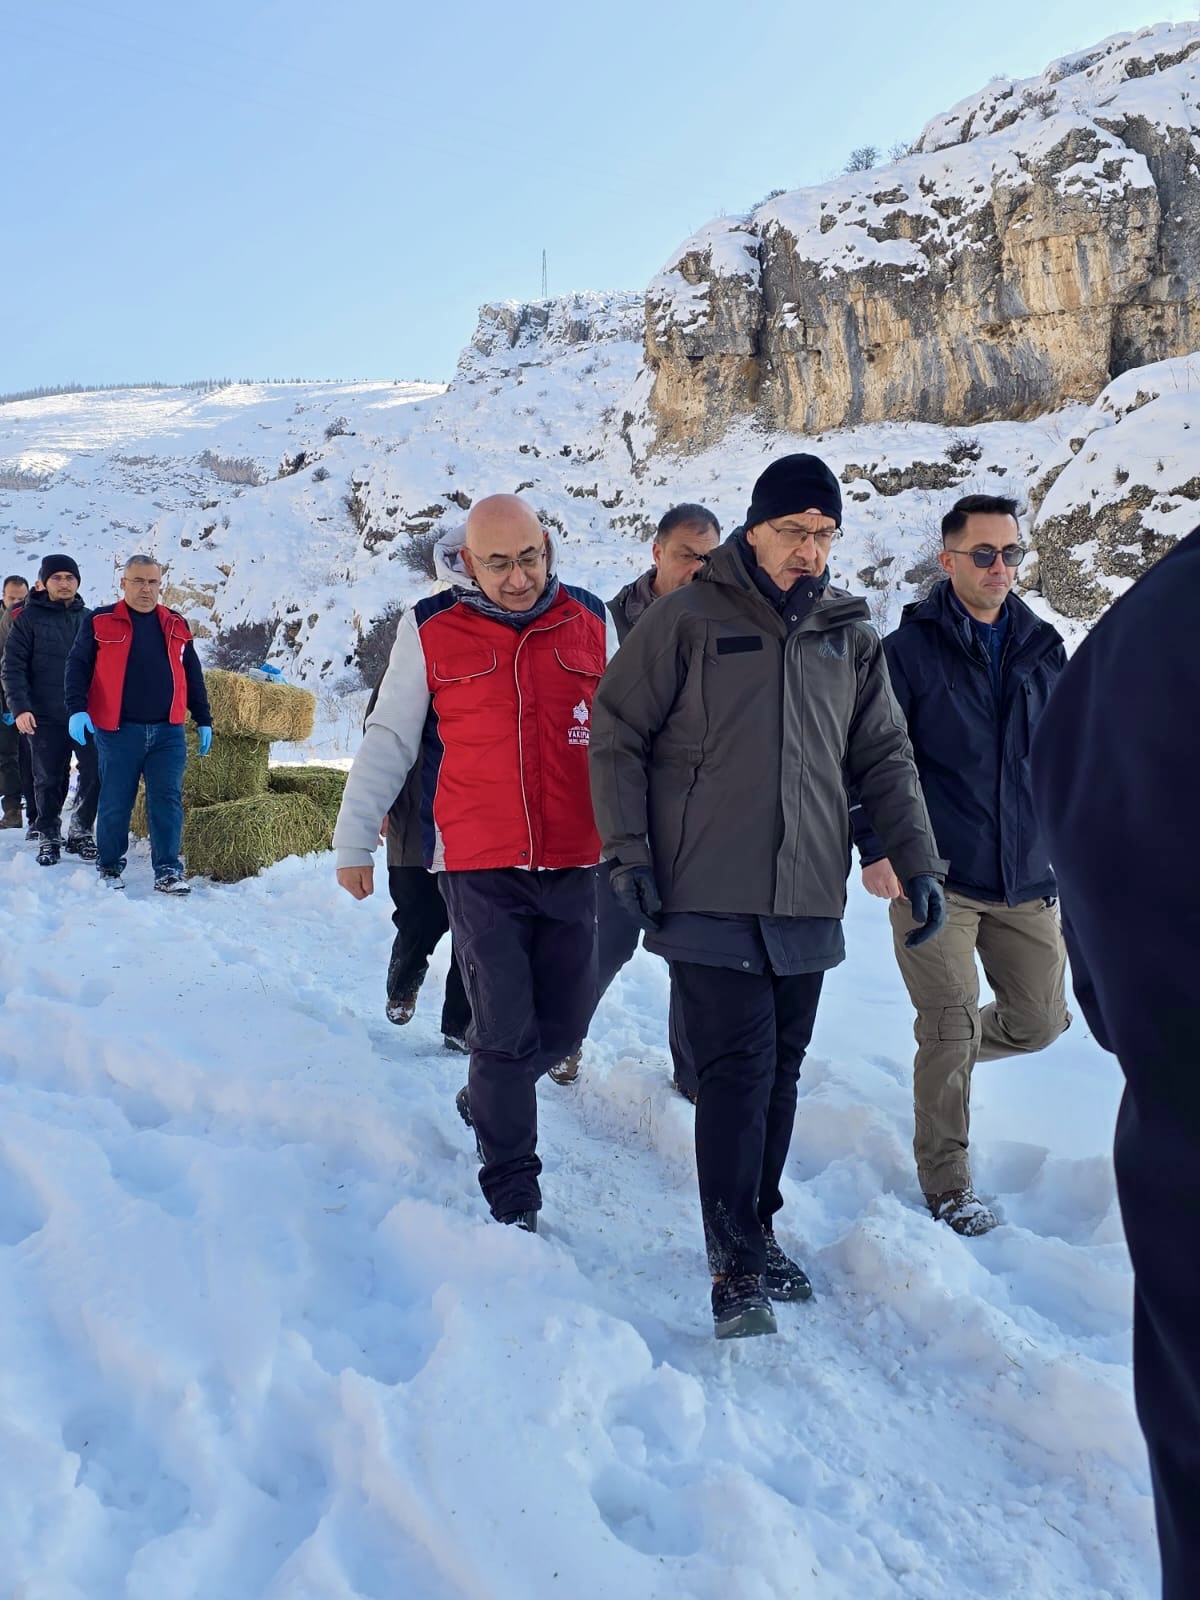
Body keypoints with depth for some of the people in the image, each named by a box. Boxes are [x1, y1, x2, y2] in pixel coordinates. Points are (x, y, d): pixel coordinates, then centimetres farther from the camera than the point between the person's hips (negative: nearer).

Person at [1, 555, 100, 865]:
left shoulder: (89, 619, 10)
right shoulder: (28, 618, 0)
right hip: (45, 717, -2)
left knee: (95, 775, -2)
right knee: (49, 781, 4)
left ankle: (80, 832, 15)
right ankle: (49, 837, 19)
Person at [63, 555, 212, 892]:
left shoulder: (176, 625, 13)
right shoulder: (100, 622, 4)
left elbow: (193, 677, 18)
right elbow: (77, 666, 1)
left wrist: (203, 721, 16)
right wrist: (77, 709, -13)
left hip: (168, 732, 2)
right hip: (118, 731, -2)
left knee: (167, 801, -3)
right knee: (115, 803, 4)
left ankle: (168, 872, 0)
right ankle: (109, 867, 20)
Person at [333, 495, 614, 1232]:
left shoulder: (591, 620, 4)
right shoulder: (430, 630, -1)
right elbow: (389, 738, 5)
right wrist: (355, 839, 5)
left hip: (574, 865, 3)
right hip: (481, 867, -3)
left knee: (564, 1025, 12)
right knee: (506, 1032, -2)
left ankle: (484, 1102, 41)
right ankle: (513, 1194, 14)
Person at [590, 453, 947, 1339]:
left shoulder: (849, 634, 10)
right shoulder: (689, 618, -3)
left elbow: (886, 756, 14)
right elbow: (617, 735, -2)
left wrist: (918, 861, 6)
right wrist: (629, 851, -9)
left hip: (808, 899, 5)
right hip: (709, 895, -4)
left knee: (781, 1069, 11)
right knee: (738, 1065, -8)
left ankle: (758, 1225, 28)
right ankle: (736, 1263, 1)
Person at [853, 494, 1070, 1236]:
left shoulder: (1043, 649, 9)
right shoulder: (909, 650, -5)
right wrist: (876, 847, -14)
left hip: (1028, 878, 5)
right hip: (935, 877, -5)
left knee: (1040, 1020, 9)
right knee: (951, 1023, -5)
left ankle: (949, 1052, 40)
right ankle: (946, 1180, 13)